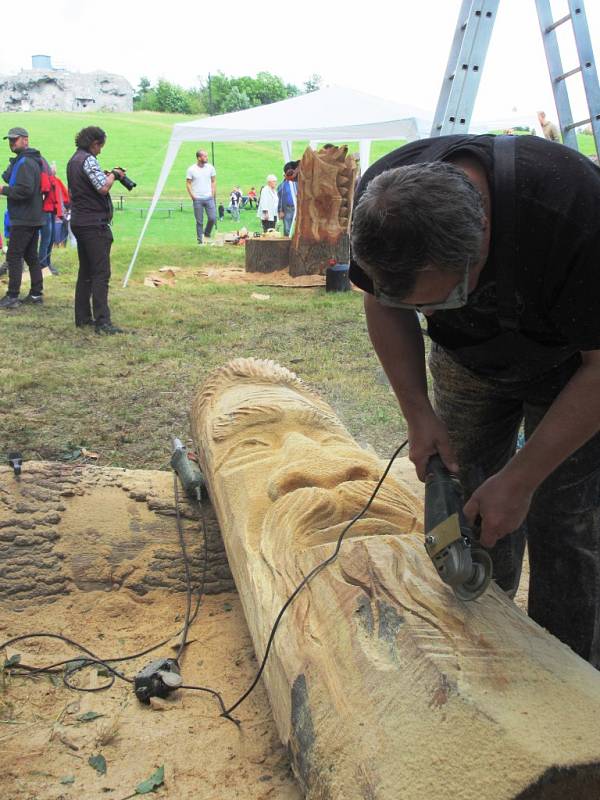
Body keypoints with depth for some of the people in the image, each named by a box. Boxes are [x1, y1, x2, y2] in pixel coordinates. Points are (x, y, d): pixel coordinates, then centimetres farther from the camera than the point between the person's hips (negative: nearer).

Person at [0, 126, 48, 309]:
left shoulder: (25, 162, -14)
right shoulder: (34, 160, 18)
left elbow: (25, 190, -23)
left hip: (23, 219, -10)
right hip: (33, 218, 10)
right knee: (31, 256, 13)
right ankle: (36, 294, 17)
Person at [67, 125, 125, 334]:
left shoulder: (74, 160, 16)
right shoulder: (88, 160, -14)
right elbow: (103, 188, -23)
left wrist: (108, 175, 12)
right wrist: (114, 174, -5)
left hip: (79, 221, 10)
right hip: (94, 223, -10)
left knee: (86, 271, 14)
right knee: (101, 273, -10)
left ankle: (82, 317, 18)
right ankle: (102, 322, -13)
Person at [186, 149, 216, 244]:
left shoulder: (210, 168, 4)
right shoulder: (191, 169, -4)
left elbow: (213, 182, 11)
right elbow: (188, 183, 1)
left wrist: (213, 195, 3)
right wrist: (192, 196, -6)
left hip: (209, 198, 2)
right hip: (197, 199, -2)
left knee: (213, 218, -5)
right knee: (199, 221, 1)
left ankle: (207, 233, 21)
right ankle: (200, 240, 10)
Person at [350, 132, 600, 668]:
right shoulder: (383, 199, -26)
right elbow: (383, 306, -6)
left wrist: (521, 478, -27)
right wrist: (418, 412, -15)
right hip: (469, 358, 4)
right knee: (463, 497, 3)